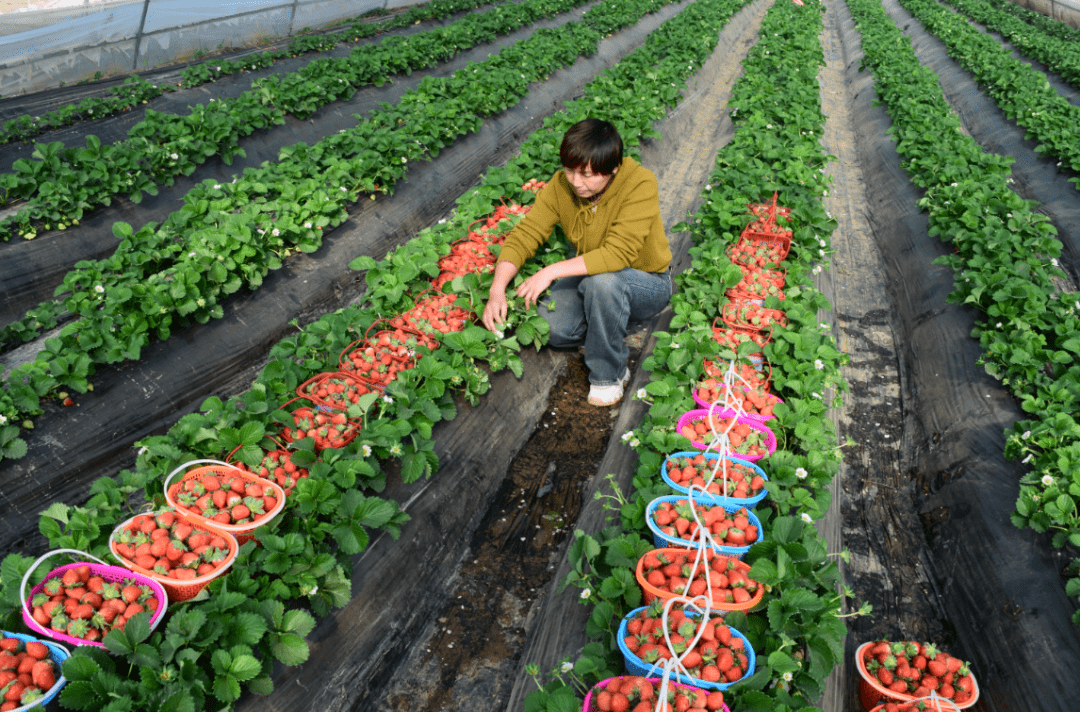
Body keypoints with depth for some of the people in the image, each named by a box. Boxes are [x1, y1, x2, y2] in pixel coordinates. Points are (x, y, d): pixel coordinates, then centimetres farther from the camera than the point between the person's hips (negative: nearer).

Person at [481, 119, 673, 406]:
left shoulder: (640, 185, -28)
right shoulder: (560, 185, -14)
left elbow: (618, 254, -37)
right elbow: (524, 235, -14)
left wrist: (552, 271, -38)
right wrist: (497, 290, -28)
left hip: (648, 283, -5)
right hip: (588, 276, 5)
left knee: (603, 280, -38)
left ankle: (609, 374, -16)